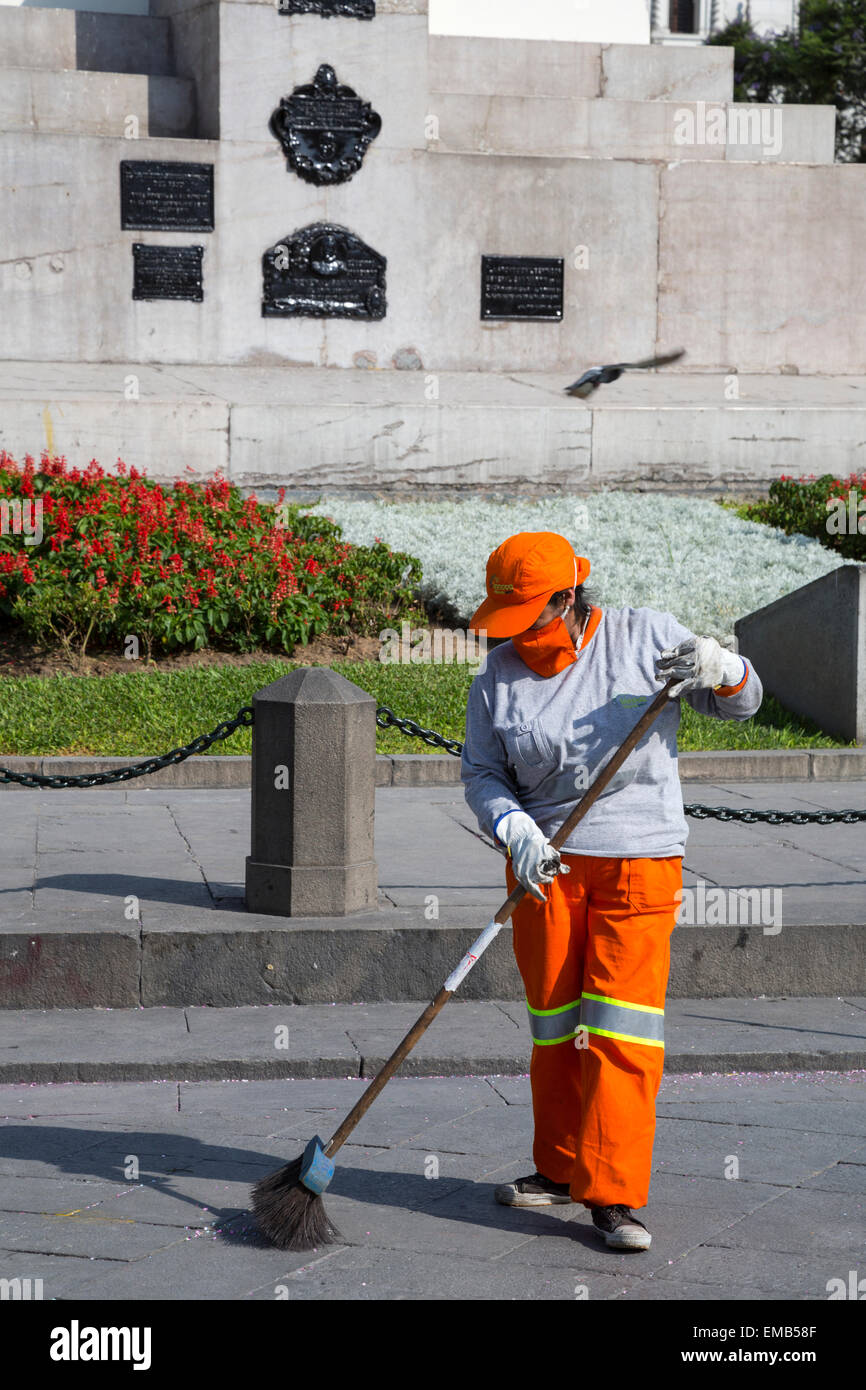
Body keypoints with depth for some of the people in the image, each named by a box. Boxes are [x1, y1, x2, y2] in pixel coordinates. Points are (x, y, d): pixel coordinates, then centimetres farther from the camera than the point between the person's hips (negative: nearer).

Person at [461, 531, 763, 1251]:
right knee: (553, 1017, 9)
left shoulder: (643, 635, -4)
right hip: (545, 861, 2)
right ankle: (560, 1169, 26)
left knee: (624, 1025, -8)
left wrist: (719, 669, -21)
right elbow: (482, 774, 2)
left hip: (640, 857, -2)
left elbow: (742, 702, 2)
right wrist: (514, 830, -17)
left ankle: (614, 1196, -5)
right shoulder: (500, 675, 0)